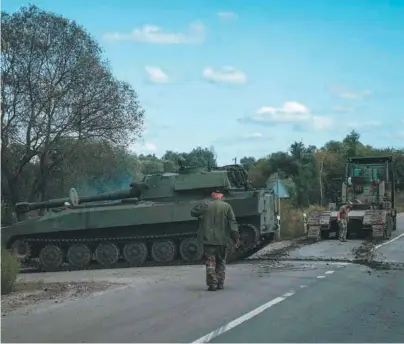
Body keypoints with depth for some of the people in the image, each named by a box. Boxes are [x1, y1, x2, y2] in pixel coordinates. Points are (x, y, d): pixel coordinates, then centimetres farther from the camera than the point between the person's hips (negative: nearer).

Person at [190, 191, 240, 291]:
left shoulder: (205, 204, -3)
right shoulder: (227, 206, -1)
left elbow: (193, 212, 5)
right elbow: (233, 223, -4)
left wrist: (201, 216, 23)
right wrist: (236, 237, -2)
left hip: (208, 239, -2)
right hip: (222, 239, 2)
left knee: (210, 262, 2)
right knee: (221, 262, 15)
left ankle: (212, 284, -3)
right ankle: (220, 283, 15)